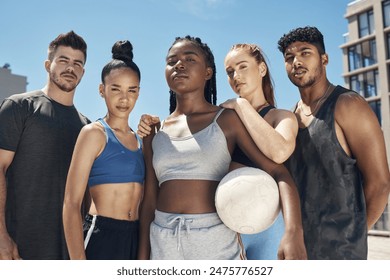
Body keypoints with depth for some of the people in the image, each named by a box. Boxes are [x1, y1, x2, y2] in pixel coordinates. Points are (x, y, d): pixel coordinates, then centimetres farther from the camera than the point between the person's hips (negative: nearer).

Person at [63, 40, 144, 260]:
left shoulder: (139, 139, 12)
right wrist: (78, 262, -18)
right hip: (100, 238, -6)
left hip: (135, 239, 6)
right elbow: (71, 203, -13)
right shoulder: (95, 132, -7)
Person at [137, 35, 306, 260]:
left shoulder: (228, 119, -3)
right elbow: (149, 200, 7)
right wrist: (143, 257, 6)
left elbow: (278, 173, -10)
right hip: (163, 240, 3)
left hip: (216, 239, -3)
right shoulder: (154, 131, 7)